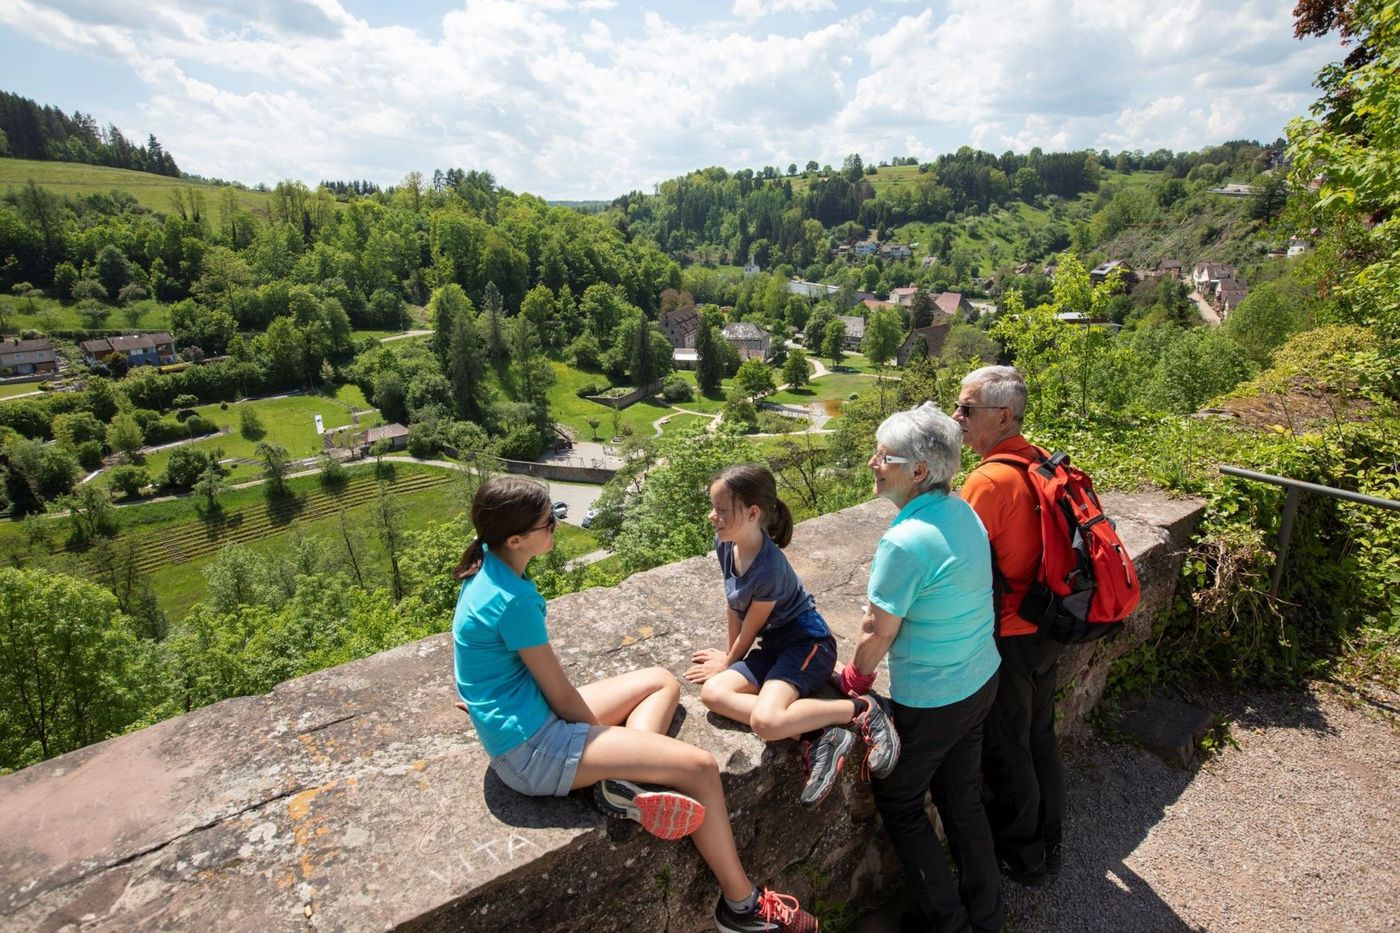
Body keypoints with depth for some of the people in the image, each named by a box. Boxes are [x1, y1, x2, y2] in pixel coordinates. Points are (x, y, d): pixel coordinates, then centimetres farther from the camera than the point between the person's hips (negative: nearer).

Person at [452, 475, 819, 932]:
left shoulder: (487, 567, 1)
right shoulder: (514, 601, -27)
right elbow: (562, 697, -16)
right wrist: (602, 732, 2)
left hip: (525, 719, 9)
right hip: (531, 750, -9)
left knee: (663, 682, 15)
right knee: (700, 767, -8)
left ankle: (626, 781, -5)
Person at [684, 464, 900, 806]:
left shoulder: (769, 568, -28)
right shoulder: (724, 544, -5)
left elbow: (750, 627, -12)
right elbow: (733, 606, 7)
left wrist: (729, 661, 6)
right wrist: (730, 655, 15)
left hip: (807, 643, -8)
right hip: (773, 645, 9)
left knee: (765, 721, -29)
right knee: (713, 693, -14)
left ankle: (862, 709, -8)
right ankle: (822, 736, -14)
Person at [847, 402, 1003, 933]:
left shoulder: (904, 542, -31)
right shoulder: (963, 513, -5)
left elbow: (877, 633, -21)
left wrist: (854, 680, -2)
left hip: (929, 701, -7)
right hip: (981, 682, 8)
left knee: (899, 803, 18)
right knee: (962, 798, 25)